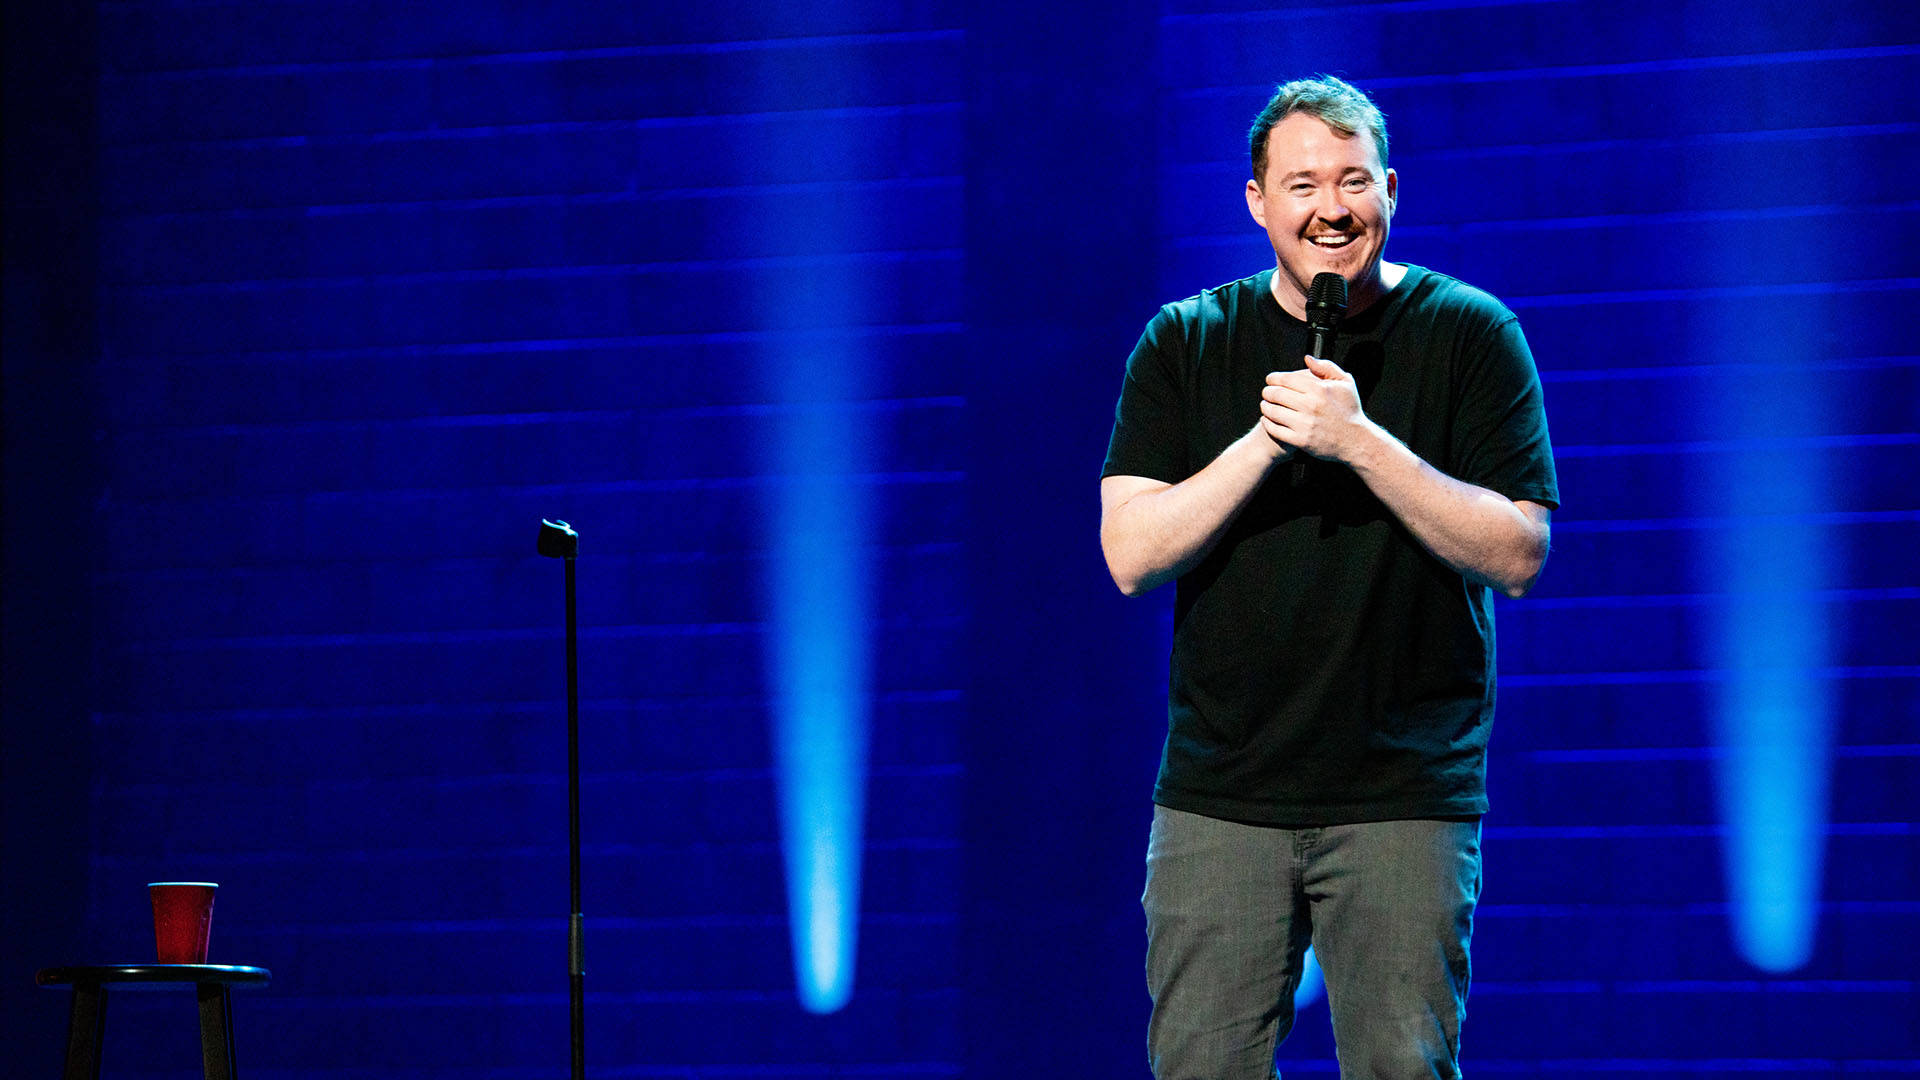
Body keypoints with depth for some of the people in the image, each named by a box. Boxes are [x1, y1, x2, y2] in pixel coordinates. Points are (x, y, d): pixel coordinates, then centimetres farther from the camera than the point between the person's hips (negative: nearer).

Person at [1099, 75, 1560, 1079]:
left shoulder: (1469, 334, 1)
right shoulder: (1185, 344, 7)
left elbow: (1517, 554, -7)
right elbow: (1131, 554, -2)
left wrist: (1361, 440, -17)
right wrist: (1266, 439, -15)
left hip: (1404, 796, -2)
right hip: (1218, 796, 2)